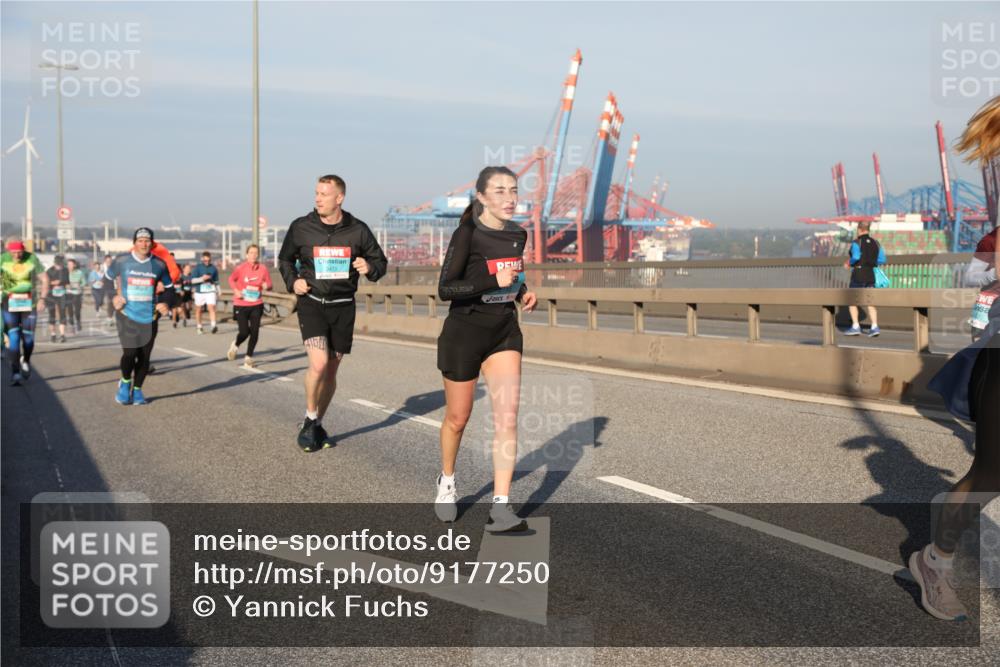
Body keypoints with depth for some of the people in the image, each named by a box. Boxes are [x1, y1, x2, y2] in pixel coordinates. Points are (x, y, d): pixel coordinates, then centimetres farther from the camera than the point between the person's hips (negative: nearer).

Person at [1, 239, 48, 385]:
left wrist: (42, 299, -11)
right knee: (13, 338, -10)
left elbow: (44, 279, -2)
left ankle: (26, 361, 37)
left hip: (29, 303, 1)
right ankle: (15, 374, -9)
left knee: (28, 337, 6)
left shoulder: (32, 258, -7)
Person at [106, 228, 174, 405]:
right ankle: (125, 382, 13)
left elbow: (169, 287, 14)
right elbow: (107, 278, 12)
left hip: (148, 317, 3)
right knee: (130, 352, -16)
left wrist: (165, 303, -4)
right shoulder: (121, 261, -4)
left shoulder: (159, 264, 1)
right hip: (127, 315, -3)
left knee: (144, 356, 4)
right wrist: (115, 296, -3)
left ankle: (137, 390, 24)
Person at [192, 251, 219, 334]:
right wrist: (202, 278, -17)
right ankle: (199, 327, 24)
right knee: (198, 310, 10)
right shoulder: (198, 267, -1)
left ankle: (213, 325, -25)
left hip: (210, 291, 0)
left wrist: (213, 282, -2)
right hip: (199, 292, 0)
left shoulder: (213, 268, 5)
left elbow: (216, 281, 17)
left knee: (211, 307, -19)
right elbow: (192, 280, -6)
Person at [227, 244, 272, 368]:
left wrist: (266, 286, -16)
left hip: (256, 305, 2)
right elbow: (231, 279, 4)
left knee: (254, 332, -2)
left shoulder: (263, 269, 0)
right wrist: (236, 290, -11)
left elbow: (269, 284, 7)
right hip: (241, 304, -2)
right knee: (244, 332, -9)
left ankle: (249, 357, 15)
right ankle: (235, 346, 26)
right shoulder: (241, 268, -7)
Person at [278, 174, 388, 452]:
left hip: (343, 307, 2)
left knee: (331, 370, 10)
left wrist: (370, 268, -14)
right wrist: (292, 281, -5)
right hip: (311, 303, -2)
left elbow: (380, 260, 9)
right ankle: (309, 419, 3)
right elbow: (285, 259, 13)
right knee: (318, 363, -19)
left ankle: (317, 424, 28)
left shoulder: (358, 230, -3)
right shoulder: (301, 227, -3)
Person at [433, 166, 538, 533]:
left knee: (507, 416, -9)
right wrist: (494, 282, -27)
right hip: (464, 333, -4)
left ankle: (500, 507, -8)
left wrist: (523, 293, 0)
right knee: (458, 418, 10)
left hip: (504, 332, 4)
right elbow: (445, 289, -19)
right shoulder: (467, 235, -16)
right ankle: (447, 482, 38)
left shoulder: (518, 234, 3)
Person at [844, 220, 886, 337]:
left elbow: (856, 256, -26)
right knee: (870, 302, 5)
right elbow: (882, 260, 3)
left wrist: (850, 262, -5)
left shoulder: (856, 242, -9)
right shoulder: (875, 243, 7)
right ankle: (874, 327, -8)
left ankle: (855, 327, 4)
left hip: (858, 274, -5)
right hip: (871, 274, 5)